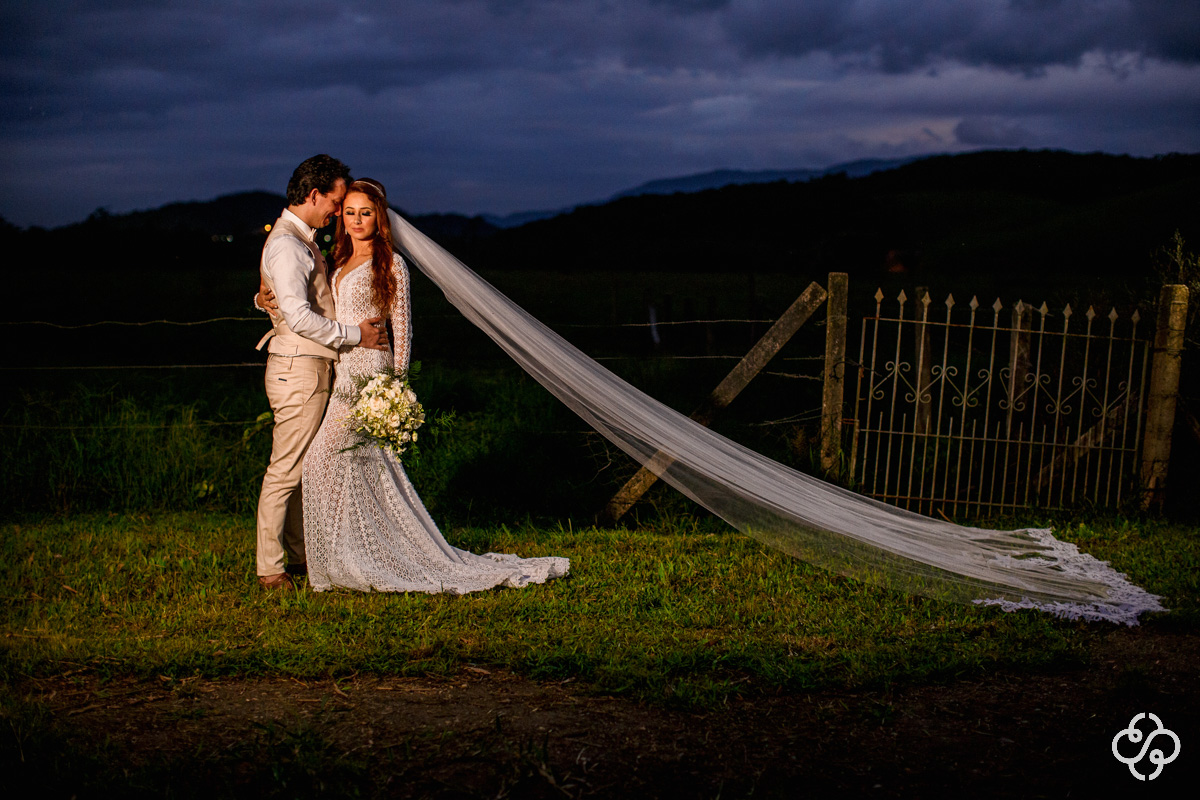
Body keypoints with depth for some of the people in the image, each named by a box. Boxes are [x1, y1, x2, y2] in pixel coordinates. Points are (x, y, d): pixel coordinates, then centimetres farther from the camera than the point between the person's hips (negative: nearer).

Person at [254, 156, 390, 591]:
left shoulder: (300, 240, 16)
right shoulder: (285, 244, -16)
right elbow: (299, 316, -25)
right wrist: (354, 335, -17)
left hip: (308, 367, 10)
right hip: (297, 370, -10)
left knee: (303, 468, 16)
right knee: (286, 470, -4)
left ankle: (299, 553, 26)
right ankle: (269, 569, 3)